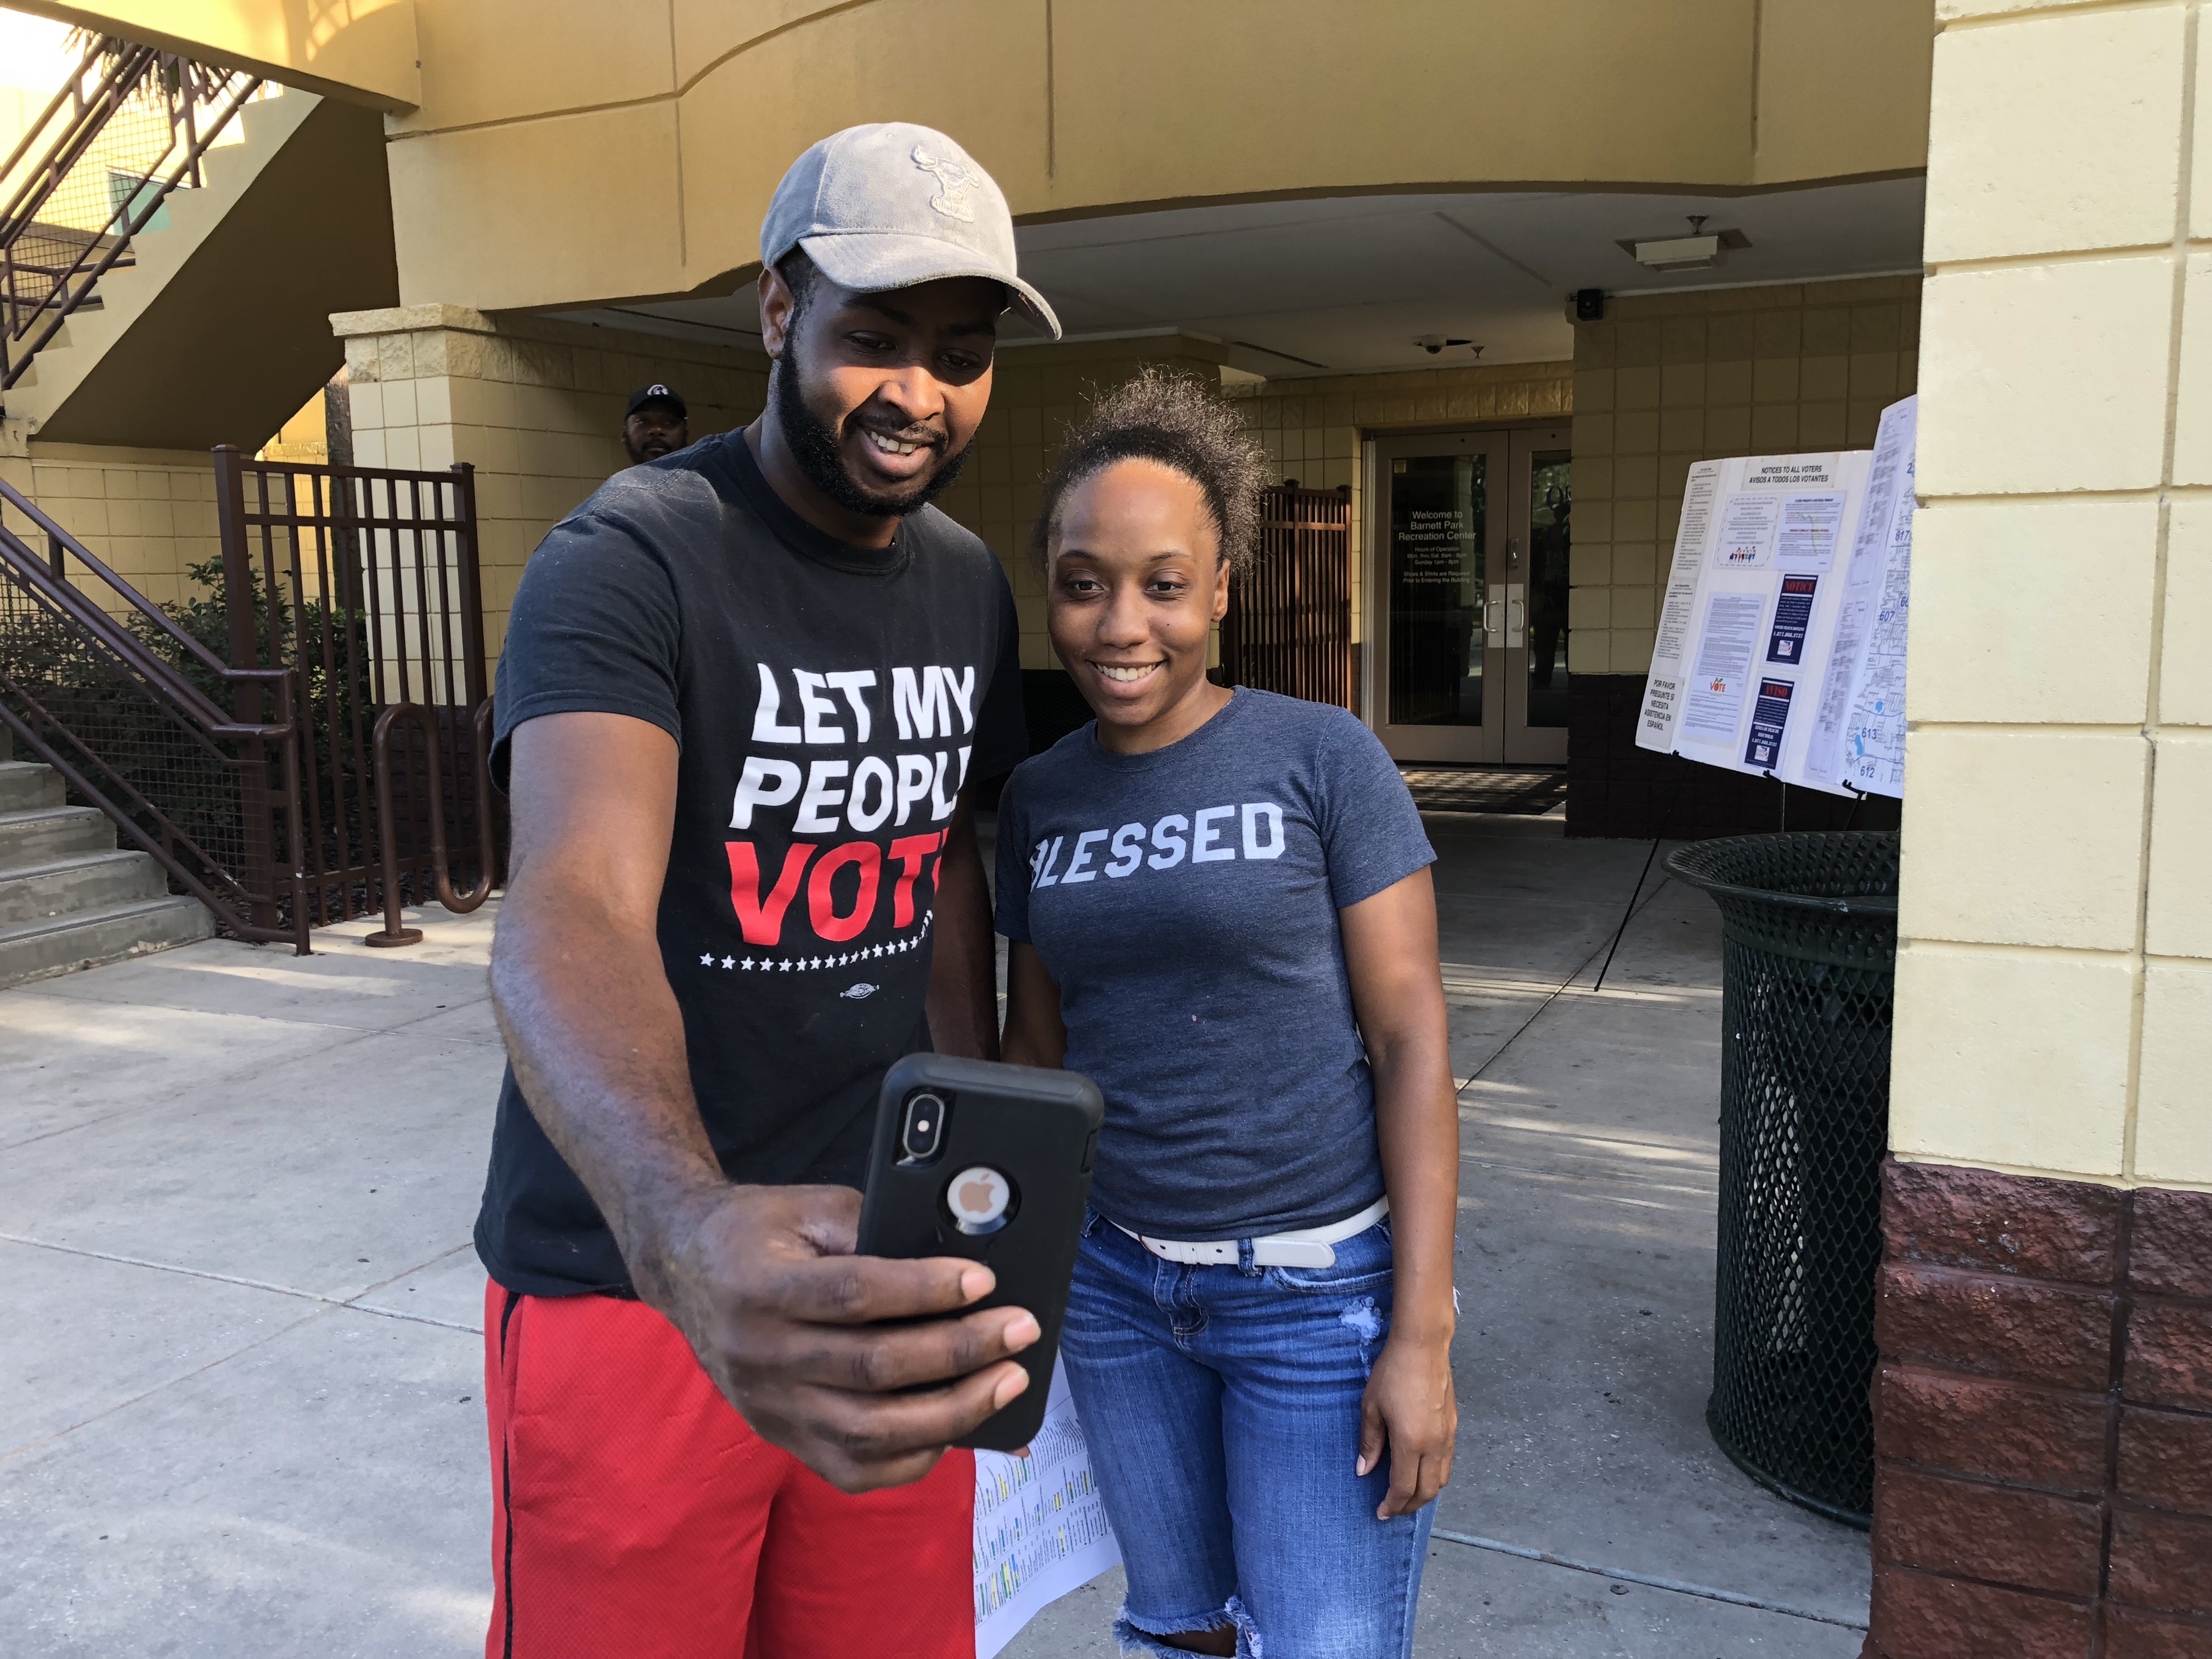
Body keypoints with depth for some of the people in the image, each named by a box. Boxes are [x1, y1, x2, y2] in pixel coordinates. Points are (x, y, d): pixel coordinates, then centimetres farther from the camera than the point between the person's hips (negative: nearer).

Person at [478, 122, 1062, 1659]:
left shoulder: (970, 583, 4)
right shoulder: (629, 561, -17)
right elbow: (572, 916, -33)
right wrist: (692, 1234, -51)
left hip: (879, 1263, 6)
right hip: (637, 1281, -5)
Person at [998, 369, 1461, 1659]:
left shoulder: (1323, 761, -10)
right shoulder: (1039, 799, 3)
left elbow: (1410, 1035, -11)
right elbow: (1037, 1049, 10)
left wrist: (1423, 1334, -13)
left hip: (1320, 1286, -4)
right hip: (1117, 1284, 4)